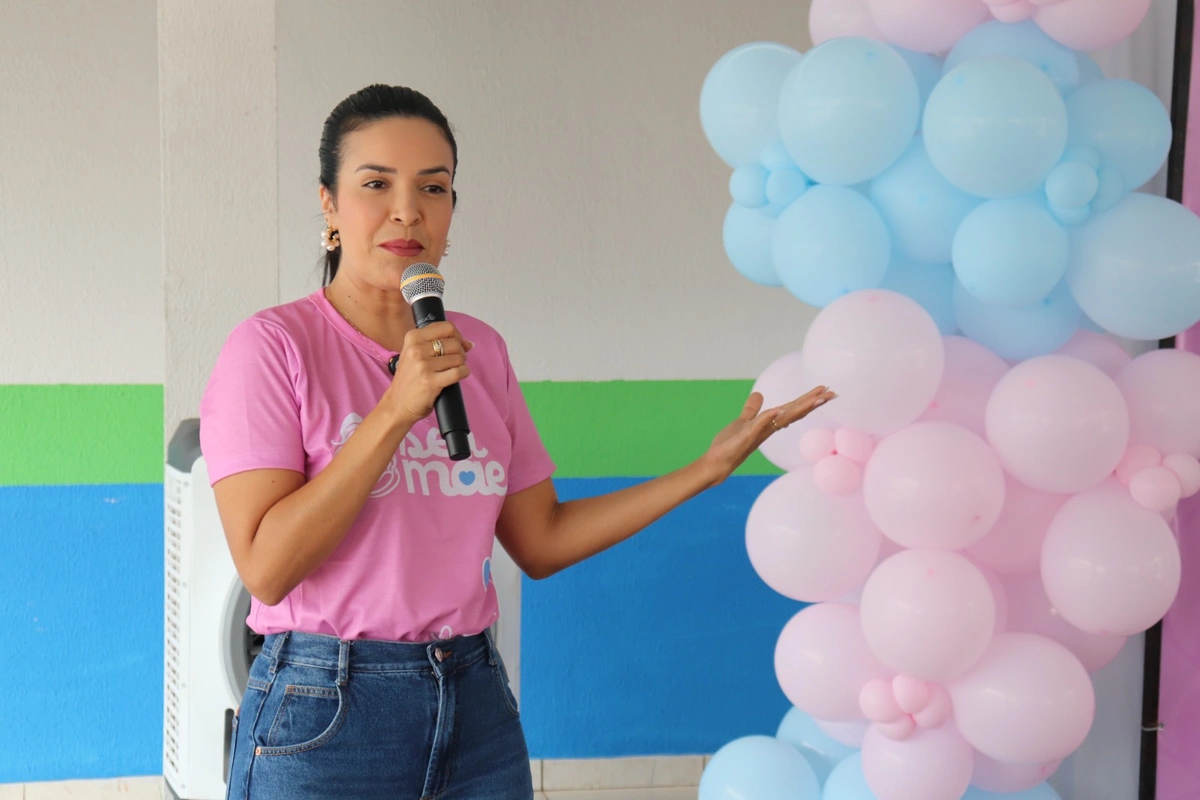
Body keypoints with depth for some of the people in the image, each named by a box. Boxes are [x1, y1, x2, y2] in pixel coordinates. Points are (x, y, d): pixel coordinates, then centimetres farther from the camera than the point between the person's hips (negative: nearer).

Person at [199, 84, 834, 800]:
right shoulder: (274, 345, -8)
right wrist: (396, 410, -21)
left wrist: (710, 467, 4)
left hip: (475, 703, 5)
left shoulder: (481, 351, 8)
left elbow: (541, 541, 9)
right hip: (323, 714, -4)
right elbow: (265, 567, -16)